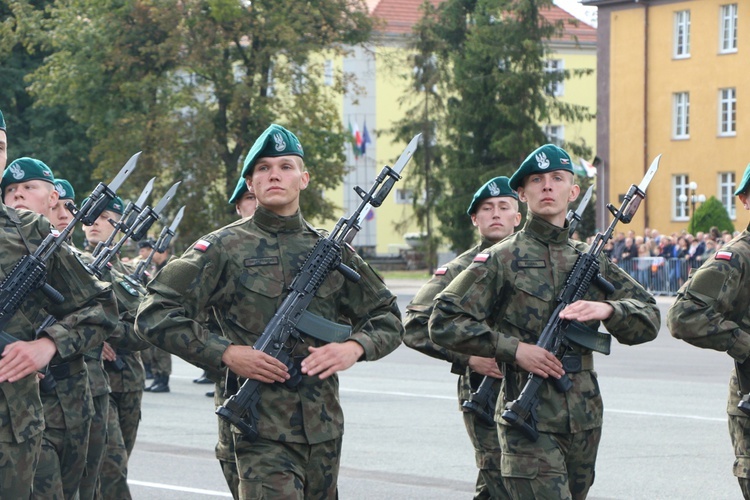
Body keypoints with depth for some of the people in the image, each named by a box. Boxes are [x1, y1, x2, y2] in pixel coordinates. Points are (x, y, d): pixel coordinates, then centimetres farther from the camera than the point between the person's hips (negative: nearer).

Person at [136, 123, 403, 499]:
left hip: (325, 431, 5)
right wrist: (226, 353, -15)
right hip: (264, 431, -5)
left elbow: (387, 317, 18)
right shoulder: (225, 248, -1)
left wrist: (354, 348, -4)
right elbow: (155, 314, -5)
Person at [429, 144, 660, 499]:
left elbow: (649, 320, 11)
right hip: (529, 421, -5)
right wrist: (514, 349, -15)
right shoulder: (503, 259, -1)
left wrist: (607, 309, -11)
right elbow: (444, 323, -6)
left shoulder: (591, 261, 14)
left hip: (584, 422, 6)